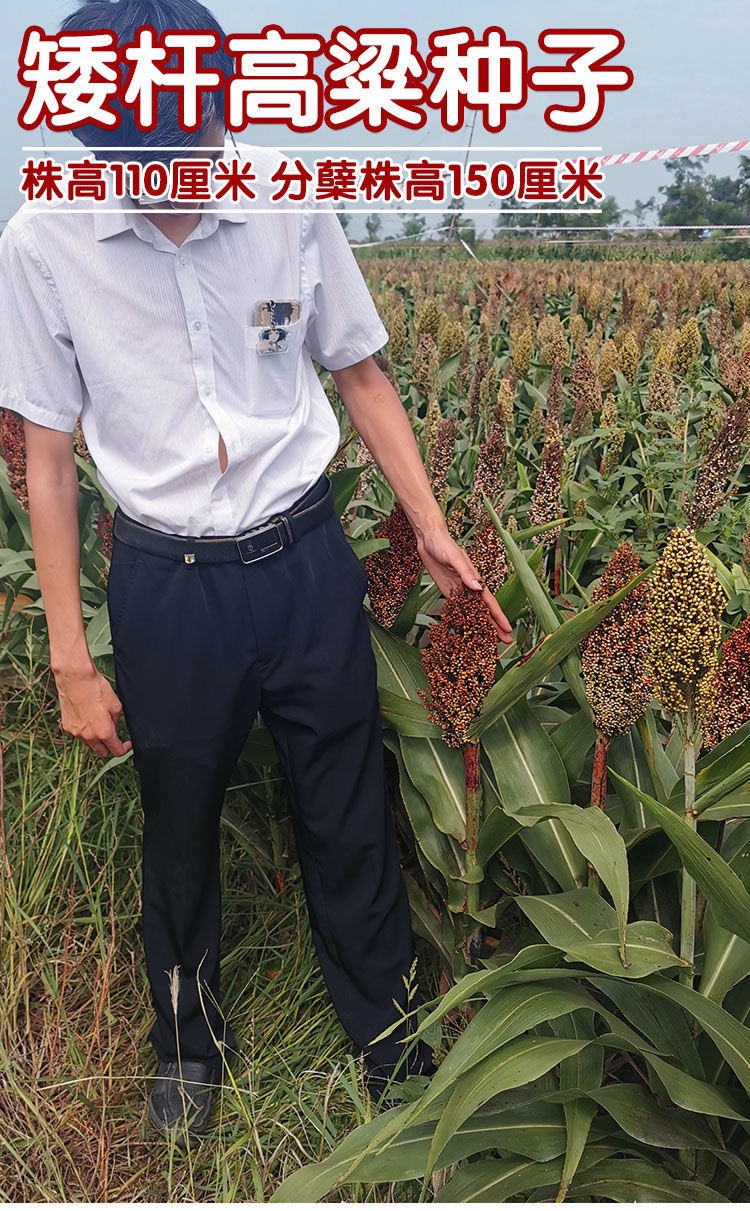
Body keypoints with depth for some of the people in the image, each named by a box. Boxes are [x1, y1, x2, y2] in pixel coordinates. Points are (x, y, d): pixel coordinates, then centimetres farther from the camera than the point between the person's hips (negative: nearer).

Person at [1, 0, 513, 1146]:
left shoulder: (292, 203, -6)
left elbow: (362, 374, 7)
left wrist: (432, 529, 4)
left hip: (306, 561, 1)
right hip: (167, 581, 0)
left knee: (350, 824, 13)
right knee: (179, 833, 18)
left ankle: (391, 1036, 39)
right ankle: (189, 1041, 46)